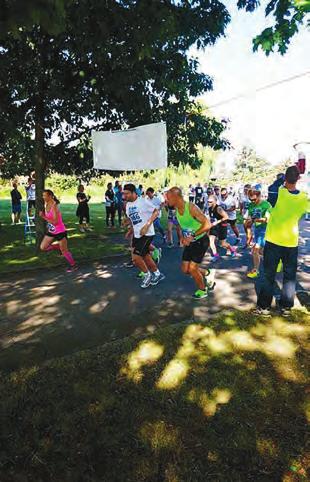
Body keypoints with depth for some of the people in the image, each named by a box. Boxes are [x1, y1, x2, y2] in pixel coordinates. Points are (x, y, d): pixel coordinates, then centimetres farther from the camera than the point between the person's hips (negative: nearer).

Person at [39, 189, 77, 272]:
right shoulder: (46, 204, 2)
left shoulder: (54, 206, -23)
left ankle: (73, 265, 21)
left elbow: (55, 222, -28)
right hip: (51, 231, 8)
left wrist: (43, 217, -28)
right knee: (43, 247, 6)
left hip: (60, 231, -8)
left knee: (64, 251, 3)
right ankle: (59, 247, 24)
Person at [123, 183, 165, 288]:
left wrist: (147, 225, -22)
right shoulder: (128, 205, 9)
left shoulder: (143, 201, -15)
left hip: (146, 234, -8)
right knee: (145, 256, 16)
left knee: (135, 257, -13)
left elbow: (156, 212, -15)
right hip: (136, 235, 8)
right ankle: (157, 274, 35)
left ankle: (147, 274, 12)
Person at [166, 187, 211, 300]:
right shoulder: (176, 210, -1)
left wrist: (192, 236, -30)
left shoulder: (191, 207, -24)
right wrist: (183, 236, -2)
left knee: (192, 268, -8)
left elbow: (207, 224, -28)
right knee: (185, 269, 7)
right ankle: (205, 273, 34)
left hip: (201, 241, -7)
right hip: (189, 242, 8)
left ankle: (203, 290, 19)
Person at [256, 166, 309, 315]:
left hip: (273, 241, -1)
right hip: (291, 242, 2)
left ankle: (264, 306, 12)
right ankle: (286, 306, 23)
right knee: (289, 276, 15)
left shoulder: (279, 192, -11)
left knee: (269, 275, 6)